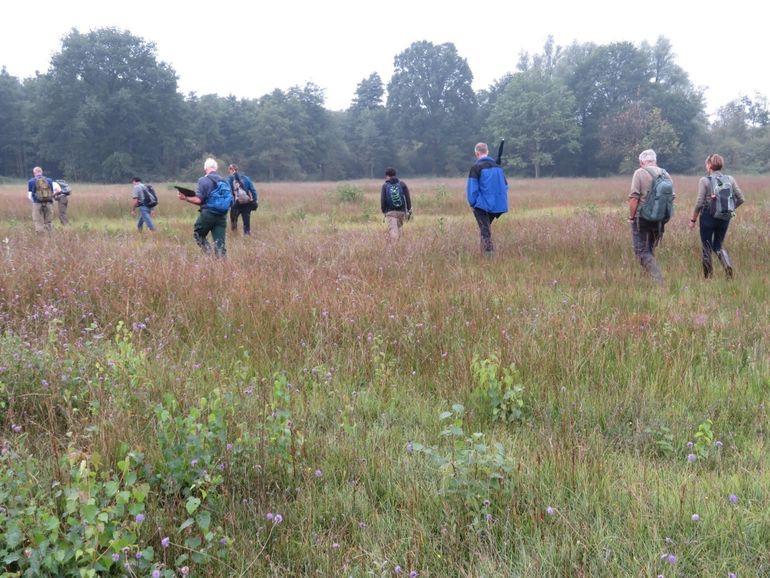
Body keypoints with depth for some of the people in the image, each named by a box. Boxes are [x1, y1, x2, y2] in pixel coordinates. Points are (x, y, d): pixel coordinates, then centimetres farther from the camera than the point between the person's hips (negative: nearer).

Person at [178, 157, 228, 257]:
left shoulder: (203, 180, -8)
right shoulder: (224, 181, 7)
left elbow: (198, 200, -14)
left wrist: (185, 198, 0)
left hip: (208, 214, -4)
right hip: (222, 215, 4)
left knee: (198, 234, 18)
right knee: (220, 243, 4)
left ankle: (208, 252, -2)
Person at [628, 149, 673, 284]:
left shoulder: (640, 173, -9)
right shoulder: (665, 174, 7)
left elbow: (634, 198, -15)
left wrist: (631, 217, -5)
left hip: (642, 217, -6)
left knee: (642, 251, -2)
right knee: (650, 250, 19)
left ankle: (659, 280, -14)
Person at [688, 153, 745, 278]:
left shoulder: (704, 180, -9)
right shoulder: (730, 179, 3)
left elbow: (699, 203, -11)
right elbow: (740, 199, 3)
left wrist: (693, 220, -2)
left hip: (708, 216, -4)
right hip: (724, 218, 4)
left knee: (706, 247, 8)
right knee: (718, 245, 19)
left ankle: (708, 277, 9)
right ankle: (728, 264, -9)